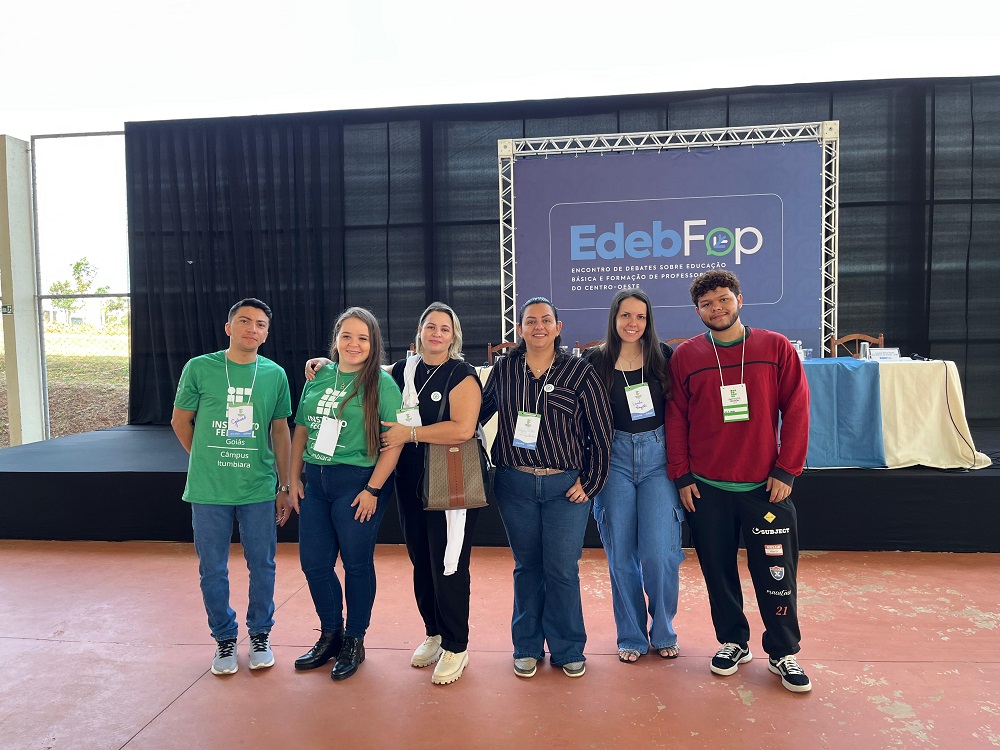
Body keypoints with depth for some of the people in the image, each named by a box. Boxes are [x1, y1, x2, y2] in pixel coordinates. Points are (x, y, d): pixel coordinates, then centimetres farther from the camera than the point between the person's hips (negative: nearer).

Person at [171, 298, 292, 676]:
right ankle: (224, 638, 29)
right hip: (208, 490, -1)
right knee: (212, 570, 10)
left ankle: (260, 635, 29)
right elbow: (180, 421, 8)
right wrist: (208, 460, 12)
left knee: (262, 566, 9)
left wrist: (285, 486, 8)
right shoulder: (199, 368, -4)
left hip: (259, 489, 1)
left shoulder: (275, 374, 1)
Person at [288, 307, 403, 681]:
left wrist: (373, 489, -16)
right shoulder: (318, 377, 8)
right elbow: (301, 430, 13)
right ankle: (330, 635, 34)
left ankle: (354, 641, 28)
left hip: (358, 483, -5)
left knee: (356, 564, 7)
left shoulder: (381, 383, -9)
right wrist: (293, 479, 9)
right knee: (313, 563, 11)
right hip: (315, 482, 6)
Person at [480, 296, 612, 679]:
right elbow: (479, 413, 14)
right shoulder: (504, 370, 3)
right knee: (526, 566, 12)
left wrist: (590, 482, -2)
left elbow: (600, 432, 0)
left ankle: (568, 650, 21)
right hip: (514, 484, 2)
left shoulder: (580, 371, -2)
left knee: (562, 569, 1)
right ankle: (527, 647, 27)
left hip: (566, 486, -2)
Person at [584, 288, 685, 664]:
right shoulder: (595, 361, 0)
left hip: (658, 456, 0)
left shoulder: (663, 357, 1)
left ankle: (663, 633, 19)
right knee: (621, 555, 5)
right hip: (615, 459, 1)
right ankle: (631, 636, 23)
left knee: (659, 552, -5)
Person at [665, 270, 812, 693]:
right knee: (719, 572, 11)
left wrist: (786, 471, -6)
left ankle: (783, 653, 24)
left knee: (776, 574, 5)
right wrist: (681, 476, -1)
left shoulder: (776, 348, 1)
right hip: (706, 488, 1)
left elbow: (796, 411, -1)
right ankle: (733, 643, 30)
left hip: (765, 485, -1)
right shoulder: (685, 356, 2)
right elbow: (675, 419, 3)